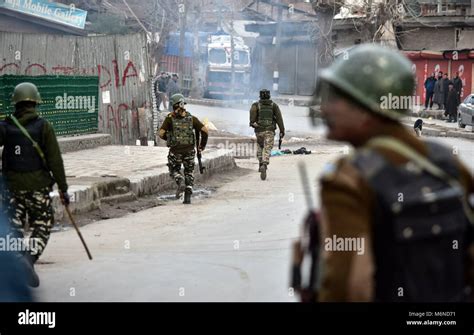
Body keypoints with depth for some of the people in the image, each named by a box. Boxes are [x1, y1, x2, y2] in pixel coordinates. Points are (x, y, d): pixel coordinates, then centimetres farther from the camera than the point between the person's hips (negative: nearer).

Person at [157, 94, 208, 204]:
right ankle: (188, 196, 5)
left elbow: (160, 133, -11)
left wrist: (168, 138, 11)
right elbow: (205, 130, -4)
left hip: (175, 150, -2)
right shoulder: (191, 118, 0)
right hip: (189, 150, 2)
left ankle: (180, 182, -12)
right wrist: (203, 144, 10)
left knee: (174, 170, 20)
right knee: (189, 172, 16)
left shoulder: (170, 118, -6)